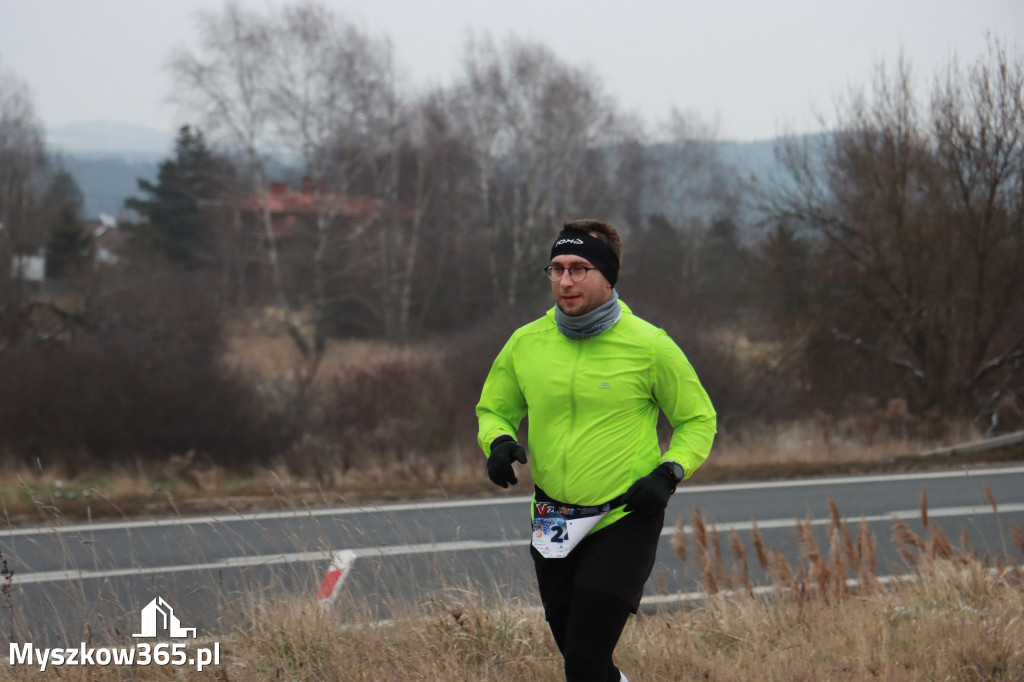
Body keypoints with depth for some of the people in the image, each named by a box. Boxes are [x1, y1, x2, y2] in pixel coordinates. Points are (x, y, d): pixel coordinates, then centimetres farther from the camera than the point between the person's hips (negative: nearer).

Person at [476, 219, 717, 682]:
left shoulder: (649, 345, -7)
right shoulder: (525, 344, 1)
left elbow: (697, 419, 4)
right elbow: (494, 409, 15)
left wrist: (668, 474, -12)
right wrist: (498, 441, -7)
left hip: (625, 521, -4)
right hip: (553, 522, 4)